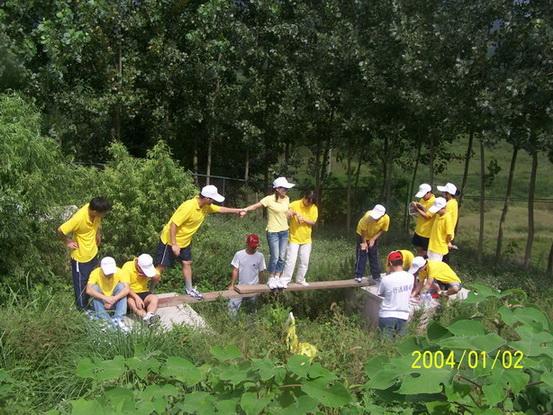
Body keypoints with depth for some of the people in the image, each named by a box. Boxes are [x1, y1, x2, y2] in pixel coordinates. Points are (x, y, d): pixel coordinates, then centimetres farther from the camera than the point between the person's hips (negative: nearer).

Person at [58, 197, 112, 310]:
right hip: (81, 256, -6)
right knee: (81, 284, 11)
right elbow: (60, 230, -24)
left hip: (93, 253, 6)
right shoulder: (79, 218, -34)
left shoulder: (95, 209, -16)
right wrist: (67, 242, -12)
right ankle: (82, 309, 28)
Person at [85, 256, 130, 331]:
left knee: (121, 286, -23)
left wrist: (114, 299, -40)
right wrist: (105, 298, -42)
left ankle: (118, 319, -30)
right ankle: (107, 321, -34)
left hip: (115, 302, 0)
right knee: (95, 288, -26)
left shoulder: (119, 272, -17)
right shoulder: (96, 273, -19)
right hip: (101, 302, 0)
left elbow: (126, 289, -28)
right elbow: (88, 290, -33)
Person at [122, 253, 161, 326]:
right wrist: (137, 297, -34)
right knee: (131, 301, -36)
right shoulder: (127, 266, -15)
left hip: (144, 293, 3)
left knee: (154, 298, -26)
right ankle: (146, 317, -56)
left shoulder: (148, 266, -1)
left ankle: (149, 316, -53)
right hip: (131, 294, -3)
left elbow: (157, 279, -3)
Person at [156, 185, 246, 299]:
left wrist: (237, 211, 12)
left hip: (185, 241, 8)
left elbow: (220, 209, 13)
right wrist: (174, 244, -27)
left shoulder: (206, 206, -6)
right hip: (170, 240, -8)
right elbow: (173, 224, -30)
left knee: (187, 263, 14)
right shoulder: (188, 207, -33)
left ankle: (189, 289, 29)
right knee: (161, 267, -1)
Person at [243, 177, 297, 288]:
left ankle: (277, 278, 23)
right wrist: (245, 209, -31)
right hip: (273, 232, -6)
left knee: (282, 257, 9)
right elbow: (256, 206, -18)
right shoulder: (269, 199, -15)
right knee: (275, 257, -3)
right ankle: (271, 279, 15)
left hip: (284, 231, 6)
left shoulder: (286, 199, 3)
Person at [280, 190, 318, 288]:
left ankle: (300, 279, 26)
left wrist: (304, 219, -21)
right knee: (291, 260, -8)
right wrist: (295, 213, -29)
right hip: (294, 238, -4)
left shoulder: (314, 208, -3)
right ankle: (284, 280, 1)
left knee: (305, 261, 10)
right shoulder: (295, 204, -12)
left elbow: (313, 222, -4)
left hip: (306, 239, 4)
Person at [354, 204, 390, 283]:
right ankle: (358, 276, 3)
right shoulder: (368, 216, -38)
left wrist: (373, 239, -21)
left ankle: (376, 276, 18)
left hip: (374, 238, 3)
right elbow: (363, 230, -24)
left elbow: (383, 230, -14)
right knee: (361, 255, -3)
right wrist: (364, 242, -19)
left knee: (374, 256, 8)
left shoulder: (386, 218, -31)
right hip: (363, 236, -2)